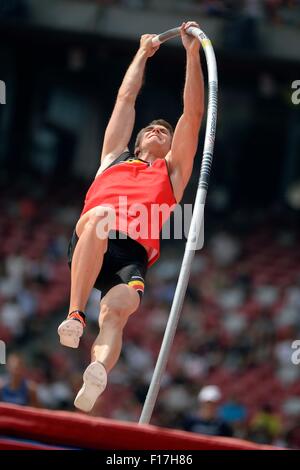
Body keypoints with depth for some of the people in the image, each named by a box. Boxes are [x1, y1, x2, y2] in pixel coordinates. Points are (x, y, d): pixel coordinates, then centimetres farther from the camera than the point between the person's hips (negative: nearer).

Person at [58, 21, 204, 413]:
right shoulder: (115, 158, 36)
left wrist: (193, 52, 27)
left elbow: (193, 114, 28)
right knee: (99, 216, -36)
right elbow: (126, 98, 44)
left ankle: (97, 376, -57)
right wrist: (143, 54, 53)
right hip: (88, 245, 1)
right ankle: (74, 316, -44)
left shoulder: (172, 171, 33)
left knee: (116, 311, -30)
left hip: (132, 254, 0)